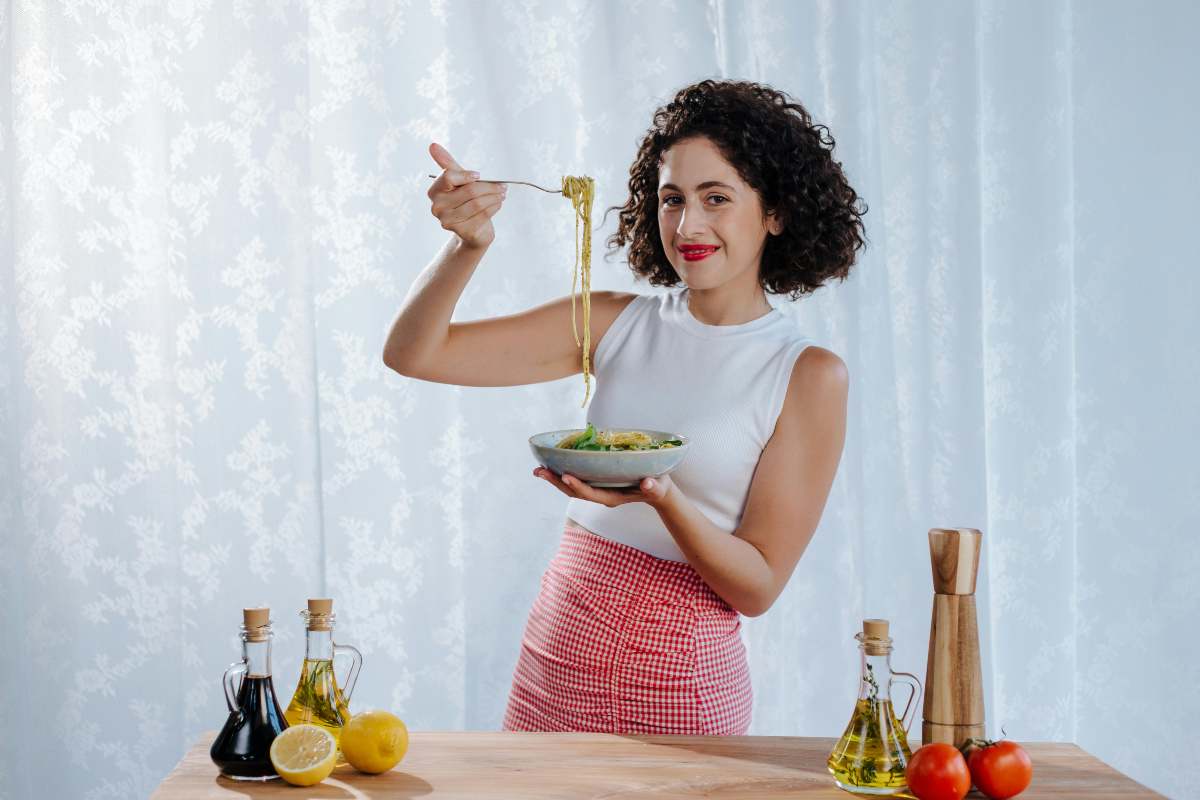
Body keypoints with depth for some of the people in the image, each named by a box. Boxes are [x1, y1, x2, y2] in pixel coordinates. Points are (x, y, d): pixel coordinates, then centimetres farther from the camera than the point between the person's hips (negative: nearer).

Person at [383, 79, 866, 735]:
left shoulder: (808, 376, -8)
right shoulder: (619, 324, 1)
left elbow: (757, 587, -10)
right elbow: (414, 353, -2)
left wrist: (662, 497, -26)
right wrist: (468, 245, -18)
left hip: (683, 681, -3)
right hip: (558, 656, 4)